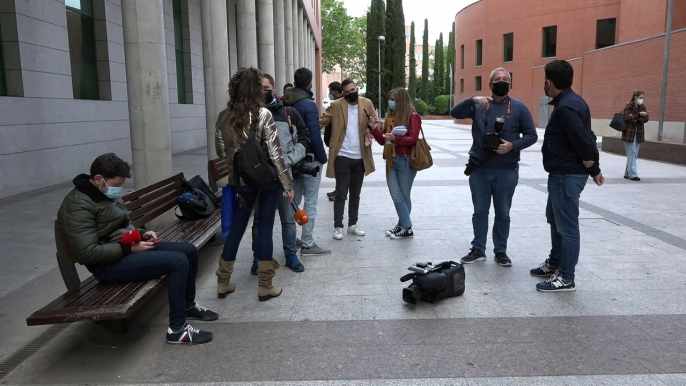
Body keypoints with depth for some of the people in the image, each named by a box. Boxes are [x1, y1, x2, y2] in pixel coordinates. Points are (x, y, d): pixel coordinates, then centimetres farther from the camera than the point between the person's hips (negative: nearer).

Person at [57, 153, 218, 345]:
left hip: (125, 248, 10)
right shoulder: (78, 205, -20)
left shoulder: (106, 193, 9)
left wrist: (141, 234, 3)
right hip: (109, 264, -10)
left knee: (189, 250, 4)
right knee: (178, 261, -24)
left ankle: (188, 305, 25)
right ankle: (177, 330, -14)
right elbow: (88, 253, -26)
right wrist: (130, 248, -21)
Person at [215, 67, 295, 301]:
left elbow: (221, 151, 7)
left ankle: (223, 282, 24)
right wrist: (288, 184, -7)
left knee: (236, 228, 15)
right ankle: (265, 286, 14)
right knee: (265, 228, 5)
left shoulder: (224, 117, 0)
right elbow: (275, 154, -13)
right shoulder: (263, 114, -12)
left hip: (240, 181, 3)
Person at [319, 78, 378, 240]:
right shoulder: (336, 105, -4)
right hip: (342, 157, -3)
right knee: (341, 193, 1)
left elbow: (376, 123, 10)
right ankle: (338, 227, 11)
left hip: (360, 157, 3)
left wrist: (372, 127, -12)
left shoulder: (367, 103, 4)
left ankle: (353, 225, 25)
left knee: (355, 193, 14)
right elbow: (320, 122, -9)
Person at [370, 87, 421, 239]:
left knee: (404, 196, 3)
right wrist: (374, 128, -2)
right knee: (396, 196, 2)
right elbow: (383, 141, 13)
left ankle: (405, 228, 13)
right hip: (391, 161, 6)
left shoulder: (412, 116, -6)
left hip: (405, 161, -6)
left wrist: (395, 138, -29)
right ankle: (404, 226, 10)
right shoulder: (390, 117, 13)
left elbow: (413, 139, -15)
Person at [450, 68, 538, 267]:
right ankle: (478, 249, 21)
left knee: (503, 213, 9)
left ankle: (501, 251, 22)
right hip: (479, 169, 1)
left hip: (506, 171, -1)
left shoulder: (519, 108, 2)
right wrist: (472, 100, -22)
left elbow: (532, 135, 2)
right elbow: (455, 113, -7)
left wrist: (513, 145, -16)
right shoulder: (478, 106, 5)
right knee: (480, 211, 9)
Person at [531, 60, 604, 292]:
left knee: (567, 225, -3)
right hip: (563, 173, 11)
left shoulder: (565, 108, -21)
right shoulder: (571, 101, 13)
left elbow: (583, 139, -26)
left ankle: (566, 278, 7)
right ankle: (555, 263, 36)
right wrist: (594, 168, 14)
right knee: (555, 219, 21)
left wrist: (590, 163, -7)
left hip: (567, 175, -11)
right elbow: (586, 137, 14)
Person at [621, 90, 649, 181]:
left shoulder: (642, 107, 10)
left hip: (639, 133, 6)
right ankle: (632, 174, -6)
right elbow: (627, 118, -17)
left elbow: (646, 118, -1)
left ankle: (627, 173, 14)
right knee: (631, 154, -7)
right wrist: (639, 115, -25)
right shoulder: (629, 106, -6)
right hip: (629, 133, -6)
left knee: (634, 154, 7)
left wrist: (635, 119, -16)